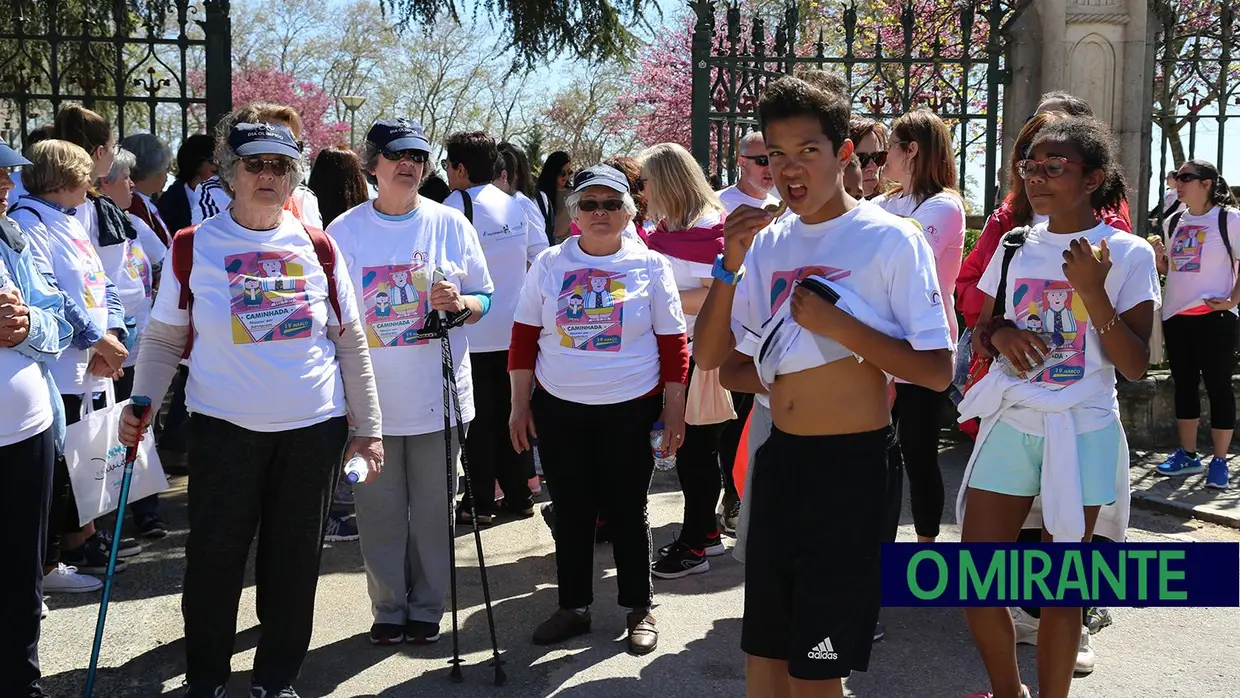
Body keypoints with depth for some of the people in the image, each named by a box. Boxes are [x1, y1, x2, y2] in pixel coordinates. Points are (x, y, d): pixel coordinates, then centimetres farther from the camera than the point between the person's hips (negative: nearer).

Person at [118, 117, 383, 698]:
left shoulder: (318, 247, 3)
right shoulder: (194, 247, -1)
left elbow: (350, 342, 7)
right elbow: (163, 338, 5)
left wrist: (367, 426, 5)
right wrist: (141, 402, -10)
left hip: (314, 430, 2)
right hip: (224, 429, -1)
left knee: (294, 563, 10)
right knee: (214, 560, 4)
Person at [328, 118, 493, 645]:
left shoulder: (450, 224, 1)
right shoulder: (344, 231, 2)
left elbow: (485, 300, 6)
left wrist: (459, 303, -17)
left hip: (438, 395, 0)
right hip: (371, 399, 0)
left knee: (433, 509, 8)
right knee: (380, 511, 7)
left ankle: (426, 607, 24)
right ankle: (388, 608, 24)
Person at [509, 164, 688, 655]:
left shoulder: (651, 266, -1)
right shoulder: (549, 264, 3)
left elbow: (673, 345, 1)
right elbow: (524, 338, 6)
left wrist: (674, 411, -2)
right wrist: (520, 405, 3)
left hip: (631, 410, -2)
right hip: (559, 409, 2)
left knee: (627, 510, 8)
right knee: (570, 512, 10)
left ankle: (639, 609, 23)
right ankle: (573, 606, 26)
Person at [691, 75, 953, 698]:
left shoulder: (890, 240, -10)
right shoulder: (766, 241, 7)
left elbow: (937, 370, -13)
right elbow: (712, 359, 3)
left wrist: (838, 326, -21)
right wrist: (731, 265, -9)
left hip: (850, 462, -6)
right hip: (778, 457, 6)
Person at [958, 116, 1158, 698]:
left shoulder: (1127, 255, -4)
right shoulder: (1016, 247, 7)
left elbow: (1134, 367, -8)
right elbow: (980, 337, 15)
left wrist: (1093, 291, -20)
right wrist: (1000, 335, -9)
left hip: (1082, 435, -4)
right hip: (1010, 426, 4)